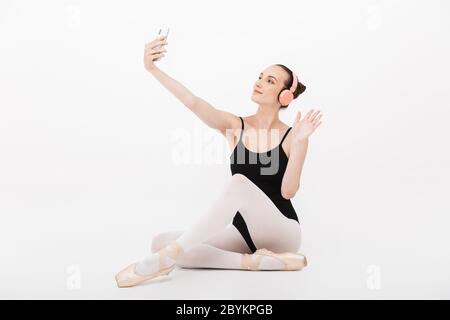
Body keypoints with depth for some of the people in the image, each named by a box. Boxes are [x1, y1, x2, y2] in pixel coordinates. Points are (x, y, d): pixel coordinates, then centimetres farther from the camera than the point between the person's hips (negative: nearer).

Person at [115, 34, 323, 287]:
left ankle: (166, 258, -32)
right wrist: (153, 68, -25)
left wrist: (300, 142, -24)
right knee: (162, 242, -16)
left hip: (281, 233, -3)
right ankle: (250, 261, -21)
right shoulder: (236, 126, 2)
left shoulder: (291, 136, -5)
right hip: (244, 231, 4)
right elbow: (193, 103, -13)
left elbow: (288, 191, -16)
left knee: (239, 182, -34)